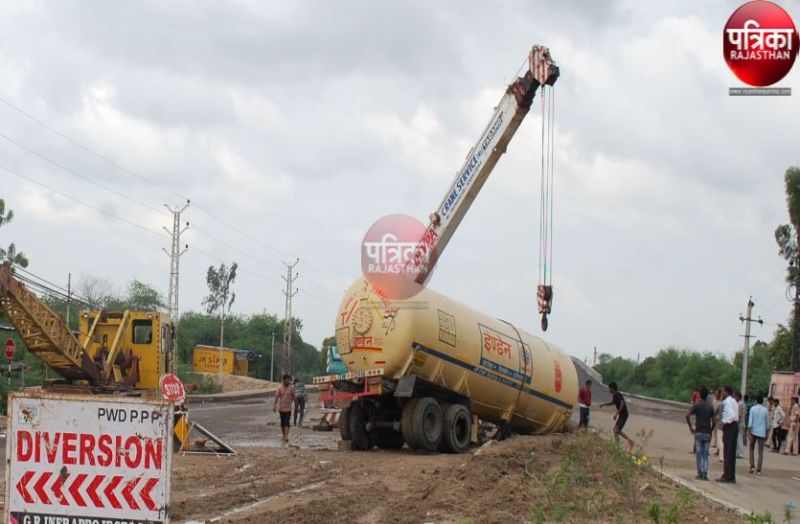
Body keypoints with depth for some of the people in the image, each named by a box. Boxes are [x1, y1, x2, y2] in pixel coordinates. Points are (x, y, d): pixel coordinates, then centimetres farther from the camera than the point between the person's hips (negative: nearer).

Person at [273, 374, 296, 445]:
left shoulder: (291, 388, -1)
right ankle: (284, 436, 22)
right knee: (282, 423, 9)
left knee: (287, 423, -11)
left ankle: (286, 438, -17)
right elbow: (277, 396, -7)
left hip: (288, 408, -1)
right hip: (281, 408, 1)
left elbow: (293, 397, 7)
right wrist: (274, 405, -16)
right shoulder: (280, 388, -3)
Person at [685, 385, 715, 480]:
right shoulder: (710, 407, 6)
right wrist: (711, 430, 12)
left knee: (699, 453, 3)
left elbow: (687, 416, -15)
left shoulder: (696, 405, -4)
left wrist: (691, 428, -5)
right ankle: (705, 474, 2)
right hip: (708, 433, 3)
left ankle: (700, 474, 0)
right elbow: (713, 421, 2)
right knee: (705, 454, 6)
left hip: (699, 432, -3)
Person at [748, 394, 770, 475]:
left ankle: (752, 466, 2)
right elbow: (767, 423, 6)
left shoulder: (753, 409, -4)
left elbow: (750, 422, -9)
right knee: (760, 452, 3)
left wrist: (750, 434, -9)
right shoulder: (765, 410, 2)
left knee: (752, 450, 14)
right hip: (762, 433, 1)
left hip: (754, 432, -1)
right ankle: (758, 470, -2)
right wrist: (766, 435, 16)